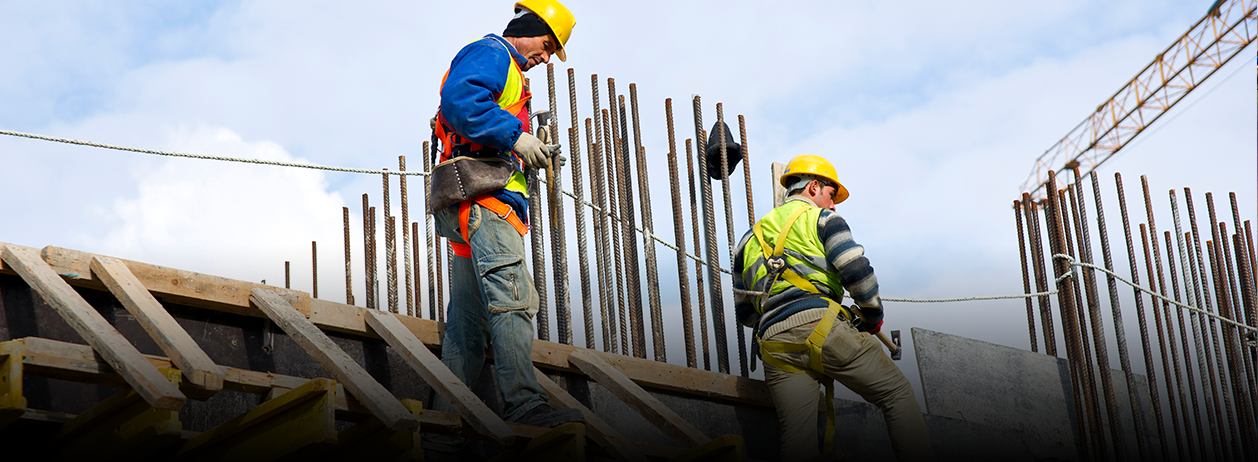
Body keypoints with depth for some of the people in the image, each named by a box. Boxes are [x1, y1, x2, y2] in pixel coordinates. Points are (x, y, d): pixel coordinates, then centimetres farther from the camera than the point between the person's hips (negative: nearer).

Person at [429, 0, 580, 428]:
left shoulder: (507, 71, 32)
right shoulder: (490, 53, 0)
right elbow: (458, 99, -20)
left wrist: (531, 151, 15)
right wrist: (514, 137, -21)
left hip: (471, 209, 11)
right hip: (482, 198, -11)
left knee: (467, 318, 8)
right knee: (513, 299, -23)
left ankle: (447, 412, 9)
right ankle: (525, 405, -33)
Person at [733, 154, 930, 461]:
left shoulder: (751, 239, 28)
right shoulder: (821, 217, 12)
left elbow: (744, 311, 28)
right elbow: (857, 271, -3)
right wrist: (873, 315, 11)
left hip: (773, 343, 5)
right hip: (820, 327, -5)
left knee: (797, 436, -2)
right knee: (898, 394, 2)